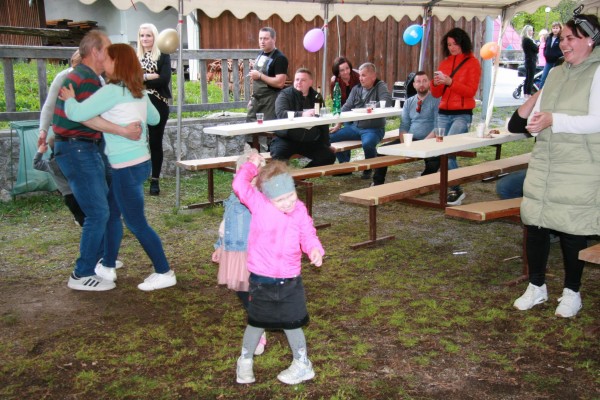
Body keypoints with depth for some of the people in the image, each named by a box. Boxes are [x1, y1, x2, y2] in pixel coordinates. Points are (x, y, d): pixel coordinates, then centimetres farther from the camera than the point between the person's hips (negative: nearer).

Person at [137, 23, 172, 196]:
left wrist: (140, 80, -10)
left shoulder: (163, 55, 2)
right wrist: (149, 76, -15)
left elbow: (165, 79, -11)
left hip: (158, 104, -2)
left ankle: (155, 180, 11)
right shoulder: (134, 56, 10)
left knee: (155, 142, 4)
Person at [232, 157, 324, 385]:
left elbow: (308, 236, 0)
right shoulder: (259, 205, -13)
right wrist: (252, 165, -6)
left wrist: (315, 249, -22)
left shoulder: (300, 211, -4)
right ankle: (245, 361, 40)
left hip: (290, 281, 1)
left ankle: (303, 365, 32)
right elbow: (240, 185, -20)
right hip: (262, 281, -1)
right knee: (256, 323, 15)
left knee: (292, 324, 12)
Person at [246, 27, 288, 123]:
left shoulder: (279, 58, -13)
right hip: (256, 100, 8)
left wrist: (260, 75, -18)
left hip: (271, 101, -8)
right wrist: (252, 97, 18)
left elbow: (280, 83, -23)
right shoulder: (260, 54, 13)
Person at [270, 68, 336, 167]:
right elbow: (281, 114, -23)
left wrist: (325, 144, 13)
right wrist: (302, 114, -37)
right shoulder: (285, 94, -3)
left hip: (311, 141, 4)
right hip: (287, 139, -4)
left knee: (329, 157, -12)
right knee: (278, 156, -32)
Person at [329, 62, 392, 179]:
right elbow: (346, 107, 10)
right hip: (354, 126, 6)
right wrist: (338, 125, 0)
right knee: (330, 137, -5)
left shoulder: (380, 86, -4)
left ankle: (368, 169, -5)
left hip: (373, 129, -6)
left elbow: (387, 102, -21)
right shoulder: (356, 89, 12)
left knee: (367, 144, -37)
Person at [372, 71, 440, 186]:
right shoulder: (409, 102, 13)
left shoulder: (436, 101, -2)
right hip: (409, 140, 5)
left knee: (435, 160, -36)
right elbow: (404, 126, 9)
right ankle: (377, 183, -5)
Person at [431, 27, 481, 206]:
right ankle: (456, 189, 14)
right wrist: (436, 83, -9)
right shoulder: (444, 63, 12)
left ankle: (455, 190, -11)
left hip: (462, 115, -5)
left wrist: (450, 82, -19)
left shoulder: (472, 62, 0)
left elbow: (471, 91, -9)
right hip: (443, 114, 5)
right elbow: (436, 94, 12)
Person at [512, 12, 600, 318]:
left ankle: (571, 292, 21)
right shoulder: (555, 73, 13)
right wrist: (534, 121, -7)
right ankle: (536, 287, 23)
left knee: (572, 230, 3)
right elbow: (539, 111, 17)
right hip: (543, 164, 6)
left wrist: (554, 120, -27)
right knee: (534, 224, 6)